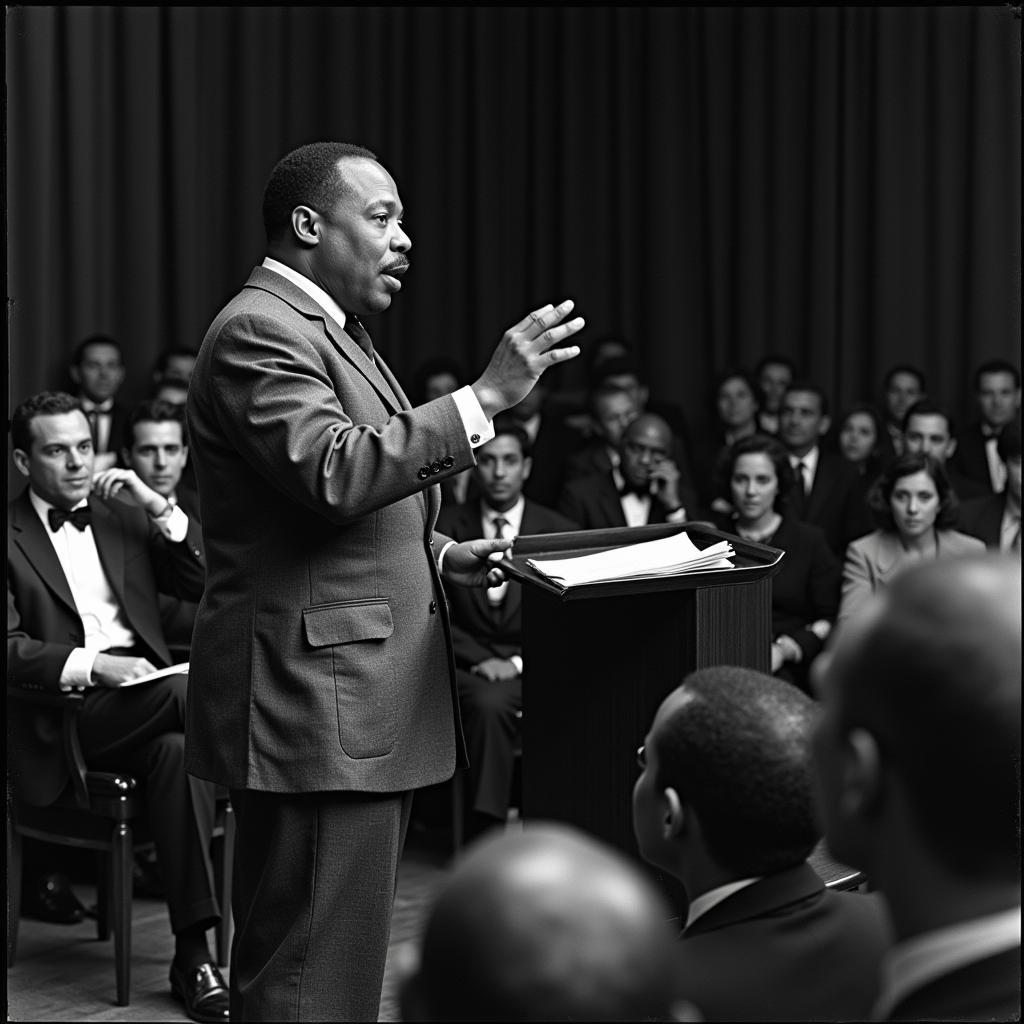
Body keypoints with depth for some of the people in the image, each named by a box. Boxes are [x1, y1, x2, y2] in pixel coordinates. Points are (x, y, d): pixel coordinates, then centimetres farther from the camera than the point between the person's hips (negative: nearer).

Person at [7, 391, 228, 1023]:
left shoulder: (125, 517, 20)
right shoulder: (11, 537, 6)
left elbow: (209, 585, 11)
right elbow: (11, 647, -6)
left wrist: (161, 510, -1)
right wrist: (92, 665, -19)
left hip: (143, 697, 4)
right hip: (64, 709, -4)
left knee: (179, 749, -32)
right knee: (192, 687, -32)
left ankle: (192, 953, -31)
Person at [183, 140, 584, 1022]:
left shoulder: (326, 329, 21)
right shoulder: (259, 333, -13)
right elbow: (332, 475, -28)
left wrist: (439, 554, 13)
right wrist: (484, 397, -26)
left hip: (364, 703, 11)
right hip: (317, 709, -11)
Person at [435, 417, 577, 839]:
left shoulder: (558, 531, 11)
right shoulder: (447, 527, 10)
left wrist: (516, 664, -10)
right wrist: (480, 660, -11)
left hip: (533, 667, 0)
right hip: (469, 666, 0)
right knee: (488, 703, -35)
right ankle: (484, 833, -32)